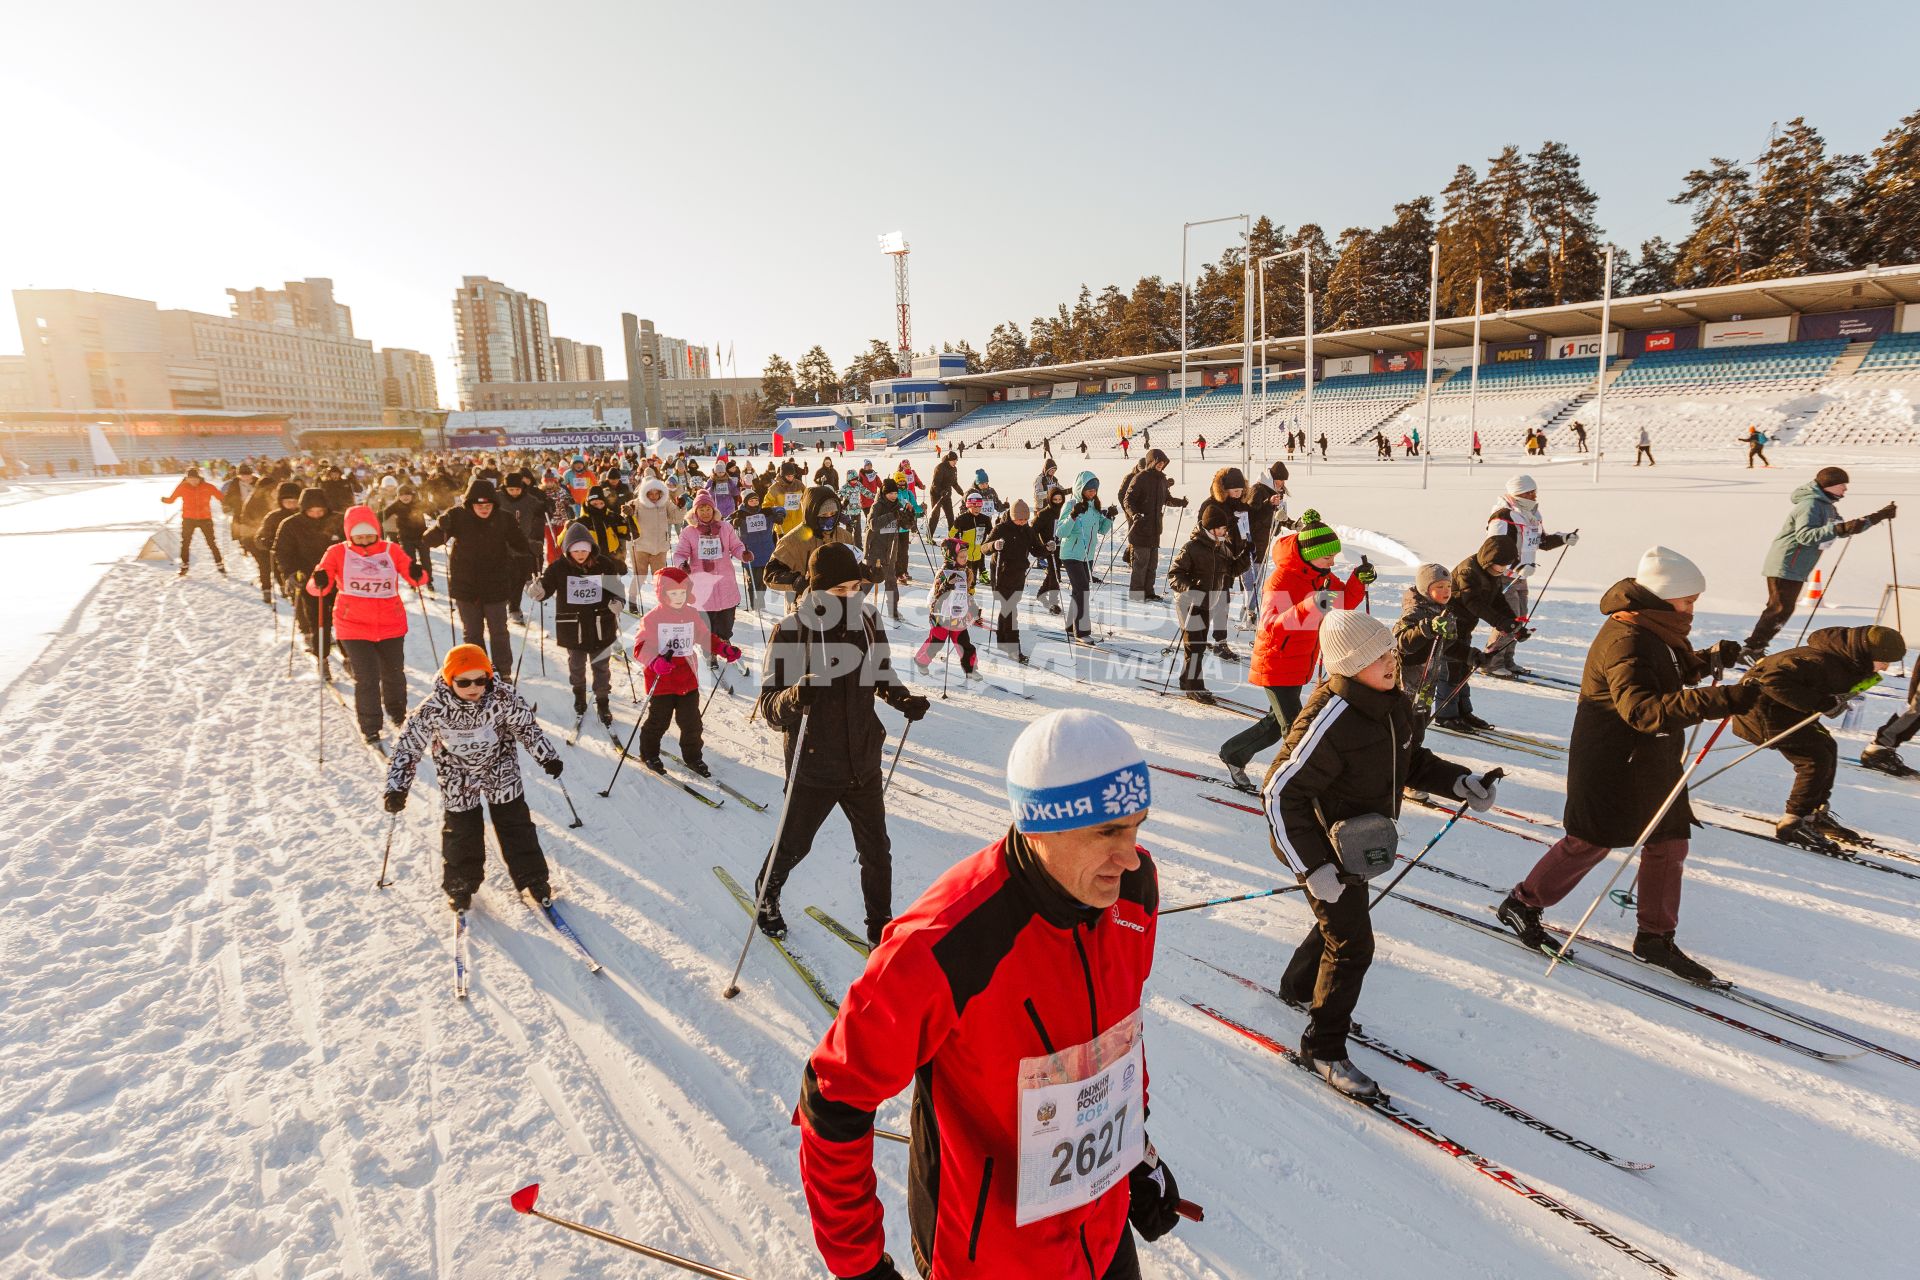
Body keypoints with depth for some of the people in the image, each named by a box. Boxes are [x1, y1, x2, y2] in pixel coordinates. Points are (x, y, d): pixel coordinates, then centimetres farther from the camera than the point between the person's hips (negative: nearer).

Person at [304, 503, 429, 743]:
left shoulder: (391, 550, 1)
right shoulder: (337, 552, -3)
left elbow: (413, 577, -5)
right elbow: (316, 587, -7)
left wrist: (418, 575, -29)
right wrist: (319, 582, -30)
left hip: (391, 626, 2)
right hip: (353, 627, -2)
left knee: (394, 674, 16)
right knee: (366, 678, -4)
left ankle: (397, 713, 41)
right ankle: (370, 728, 12)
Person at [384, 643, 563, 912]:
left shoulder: (503, 697, -23)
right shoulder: (432, 709, -24)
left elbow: (527, 726, -8)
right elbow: (408, 747, -13)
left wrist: (548, 756, -3)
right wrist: (397, 788, -13)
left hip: (501, 773, 0)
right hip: (459, 782, 0)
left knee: (515, 825, 8)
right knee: (460, 831, 10)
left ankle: (533, 879, 23)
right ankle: (460, 885, 32)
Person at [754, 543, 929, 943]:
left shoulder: (866, 618, -5)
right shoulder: (792, 629, -17)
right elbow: (770, 708, -17)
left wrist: (903, 699, -6)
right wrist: (795, 697, -39)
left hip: (863, 760, 3)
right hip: (813, 765, -3)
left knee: (876, 850, 11)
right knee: (793, 844, 19)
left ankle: (880, 925, 32)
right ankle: (767, 895, 49)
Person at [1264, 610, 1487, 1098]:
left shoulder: (1394, 703, -5)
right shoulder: (1329, 721, -32)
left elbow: (1411, 760, 14)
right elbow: (1279, 794, -30)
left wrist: (1458, 781, -3)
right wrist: (1313, 867, -31)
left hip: (1358, 842, 9)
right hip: (1324, 847, -9)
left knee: (1340, 920, 26)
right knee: (1352, 944, -2)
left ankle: (1299, 985, 53)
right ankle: (1323, 1047, 17)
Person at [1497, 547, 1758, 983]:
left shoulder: (1656, 629, 6)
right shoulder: (1626, 640, -26)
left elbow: (1671, 673, 22)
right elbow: (1643, 710, -37)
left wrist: (1709, 660, 3)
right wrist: (1719, 701, -45)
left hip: (1654, 762, 10)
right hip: (1613, 764, -10)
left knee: (1669, 844, 14)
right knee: (1591, 842, 2)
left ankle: (1656, 937, 29)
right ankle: (1522, 905, 19)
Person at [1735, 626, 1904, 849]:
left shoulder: (1848, 660, 1)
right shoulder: (1821, 662, -29)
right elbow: (1775, 679, -37)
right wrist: (1823, 703, -31)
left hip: (1785, 705, 11)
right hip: (1763, 706, -10)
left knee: (1827, 747, 13)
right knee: (1816, 759, -13)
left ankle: (1816, 813, 27)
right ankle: (1793, 823, -5)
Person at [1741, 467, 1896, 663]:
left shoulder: (1827, 505, 17)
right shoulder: (1810, 504, -16)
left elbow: (1844, 530, 26)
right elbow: (1805, 535, -28)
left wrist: (1877, 517, 23)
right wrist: (1838, 528, -37)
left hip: (1795, 568, 11)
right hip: (1786, 567, -11)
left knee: (1779, 609, 11)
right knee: (1781, 610, -13)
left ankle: (1755, 649, 14)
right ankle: (1751, 651, -13)